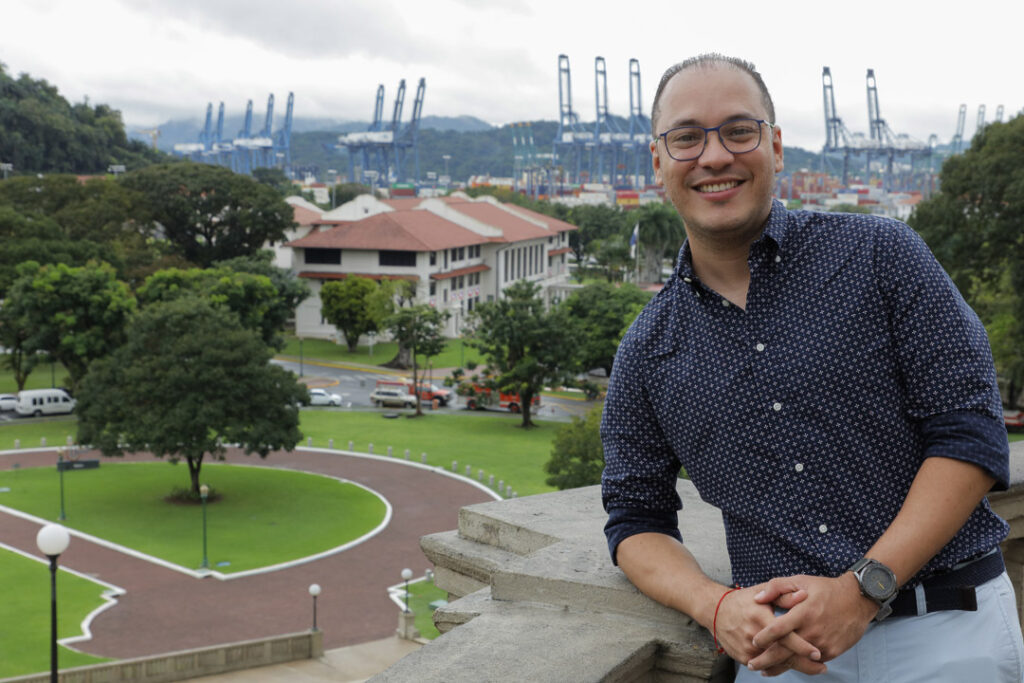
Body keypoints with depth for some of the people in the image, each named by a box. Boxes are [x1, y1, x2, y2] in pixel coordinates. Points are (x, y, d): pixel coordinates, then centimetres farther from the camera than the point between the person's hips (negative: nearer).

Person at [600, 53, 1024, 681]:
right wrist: (718, 606, -12)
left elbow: (971, 433, -7)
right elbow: (637, 519, 9)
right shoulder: (646, 354, 5)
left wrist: (862, 589, -16)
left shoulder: (880, 253, -2)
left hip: (950, 630, -1)